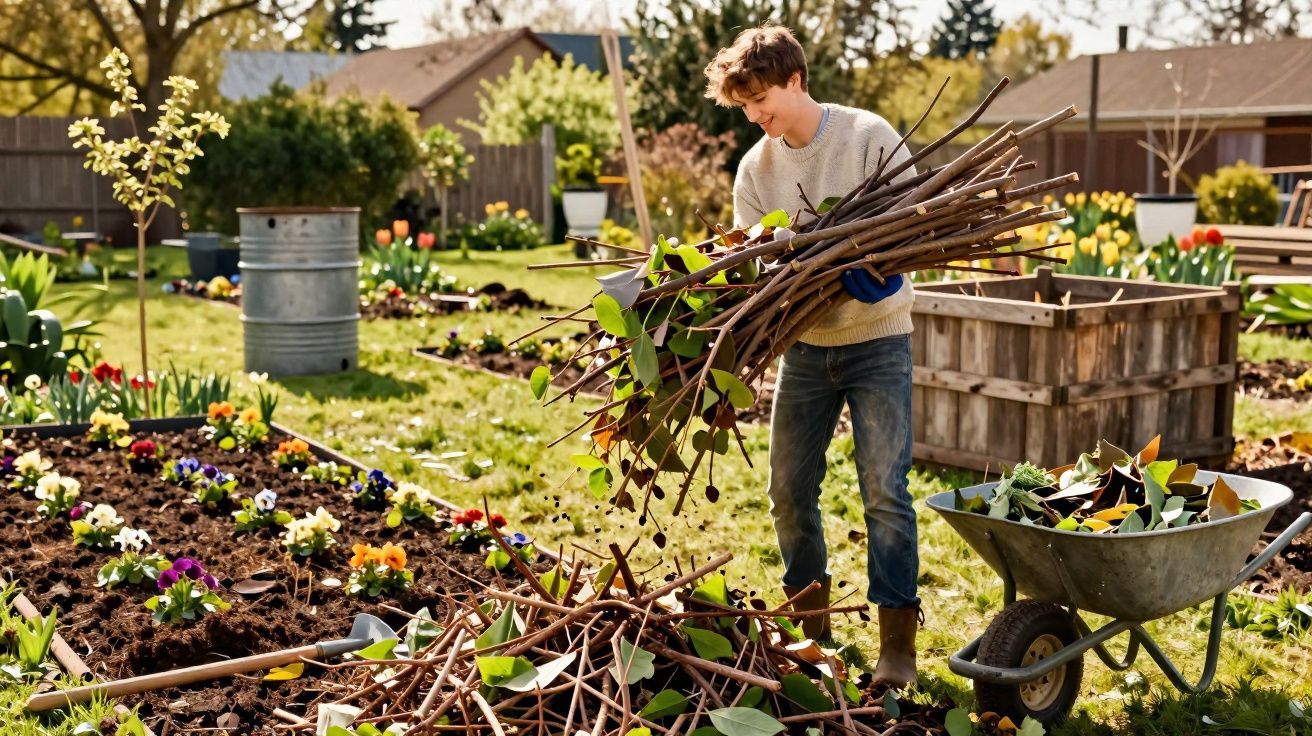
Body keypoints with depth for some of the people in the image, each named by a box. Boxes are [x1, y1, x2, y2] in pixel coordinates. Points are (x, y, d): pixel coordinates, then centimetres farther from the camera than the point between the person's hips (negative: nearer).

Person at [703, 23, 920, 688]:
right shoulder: (754, 170, 1)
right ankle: (809, 621, 24)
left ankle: (897, 639, 0)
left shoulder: (870, 137, -10)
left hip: (877, 339, -4)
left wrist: (868, 265, -28)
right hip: (805, 344, 5)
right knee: (788, 488, 6)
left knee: (883, 488, -7)